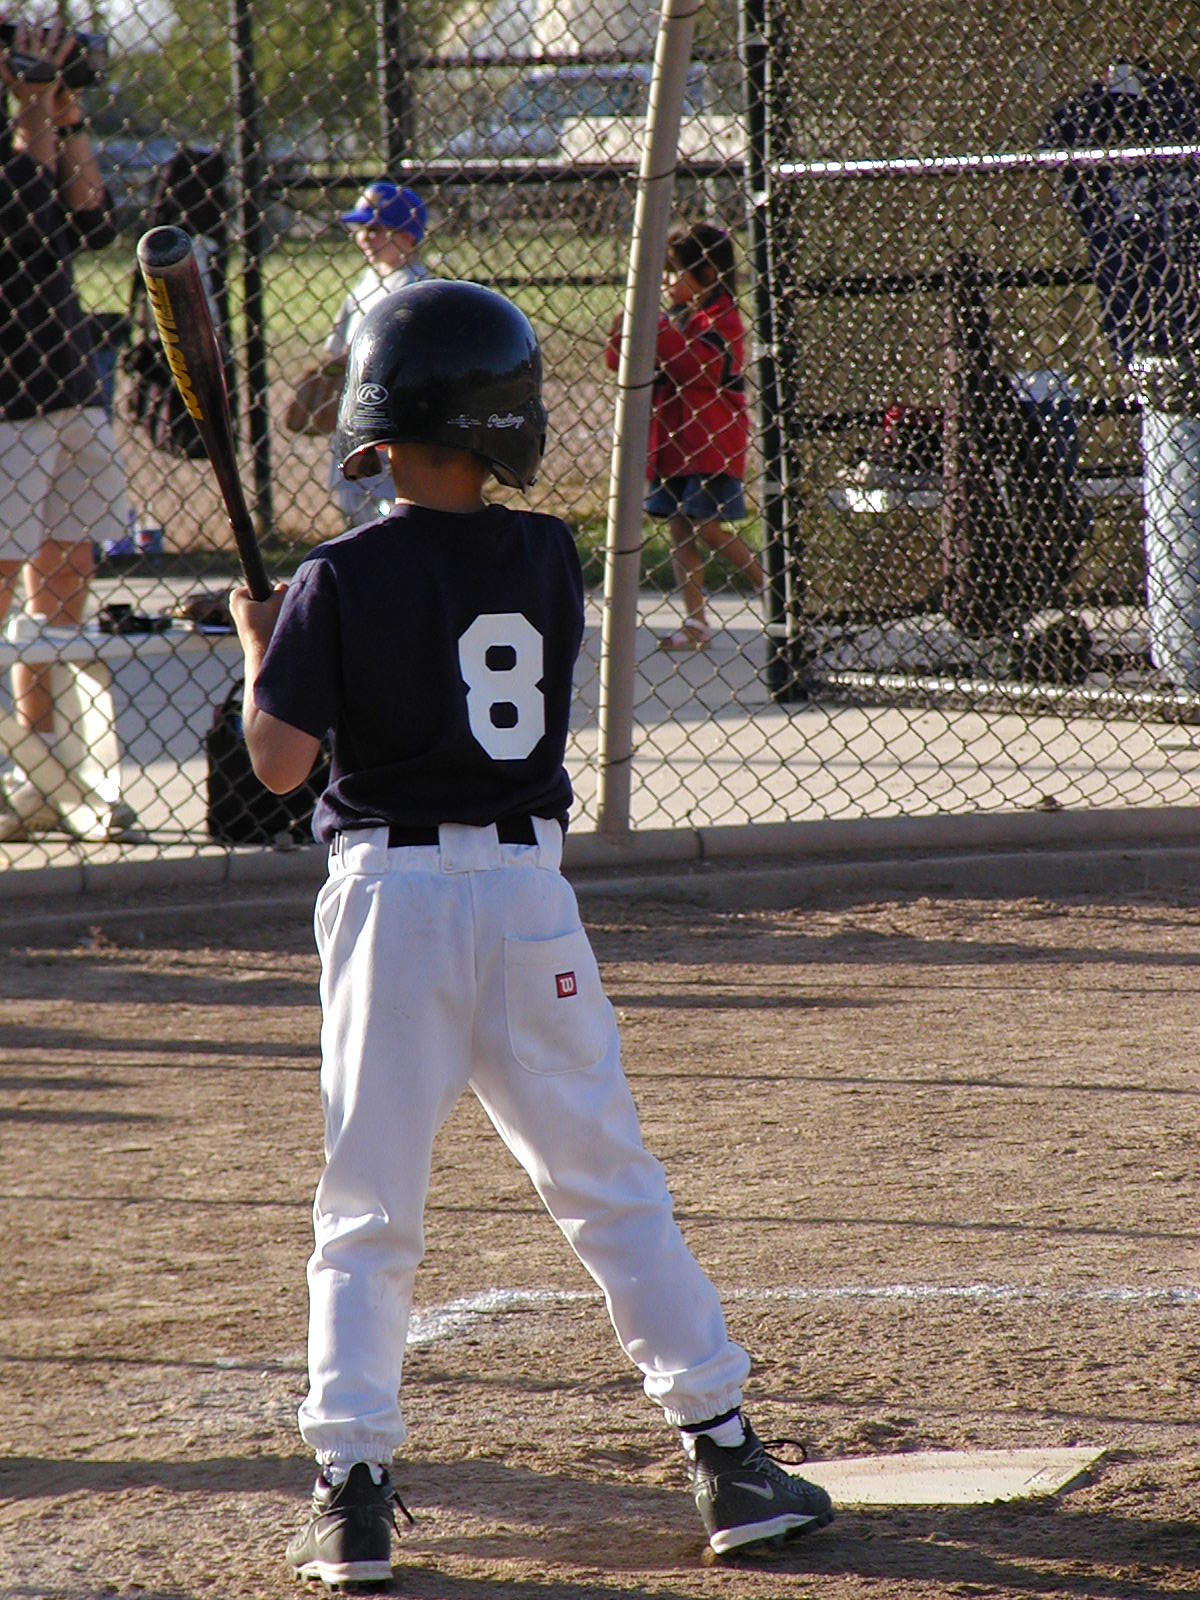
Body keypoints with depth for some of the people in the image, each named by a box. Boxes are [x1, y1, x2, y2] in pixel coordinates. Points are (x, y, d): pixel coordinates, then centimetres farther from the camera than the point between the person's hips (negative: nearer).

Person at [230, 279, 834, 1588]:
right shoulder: (546, 559, 0)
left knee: (366, 1211, 5)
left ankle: (352, 1489, -2)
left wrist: (259, 646, 9)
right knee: (610, 1187, 9)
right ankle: (726, 1455, 9)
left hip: (391, 890, -2)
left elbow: (277, 761, -9)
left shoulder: (341, 580, -8)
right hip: (530, 885, 2)